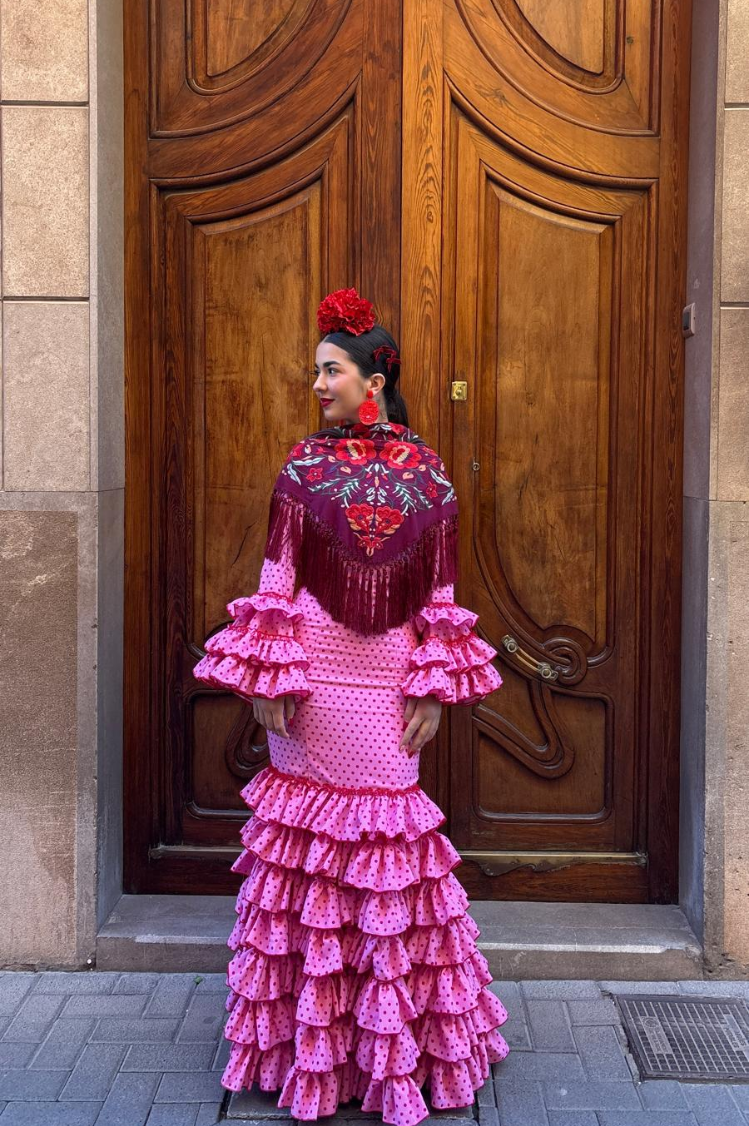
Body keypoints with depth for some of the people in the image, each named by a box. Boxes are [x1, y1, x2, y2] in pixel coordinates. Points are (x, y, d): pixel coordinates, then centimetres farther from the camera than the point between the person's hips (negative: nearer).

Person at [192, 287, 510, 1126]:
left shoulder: (426, 472, 2)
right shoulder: (304, 465, 1)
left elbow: (438, 592, 2)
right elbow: (277, 579, -2)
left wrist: (434, 689, -1)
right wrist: (268, 679, -7)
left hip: (388, 680, 0)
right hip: (313, 678, 0)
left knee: (389, 826, 6)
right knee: (308, 824, 5)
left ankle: (398, 1034, 22)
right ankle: (311, 1035, 20)